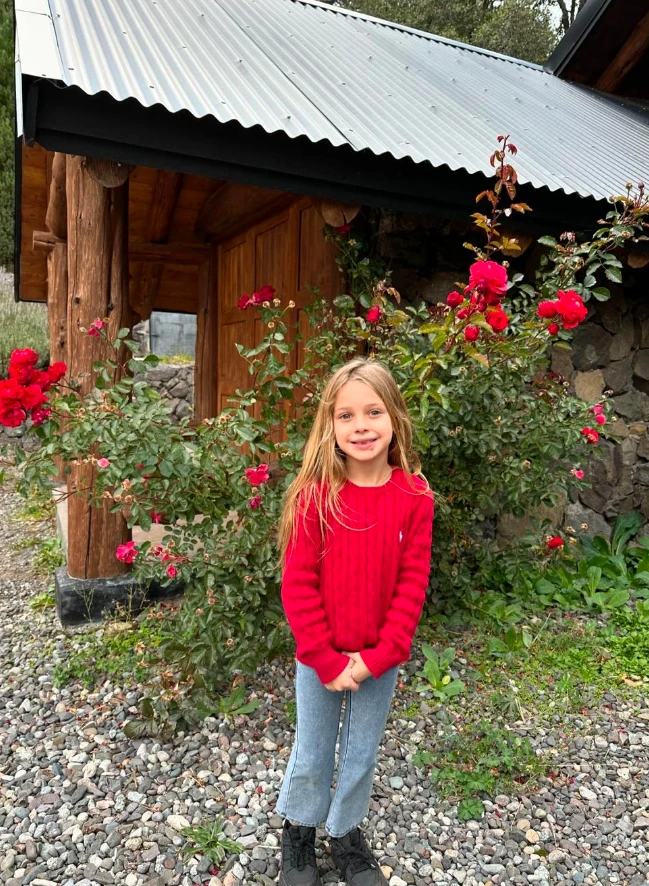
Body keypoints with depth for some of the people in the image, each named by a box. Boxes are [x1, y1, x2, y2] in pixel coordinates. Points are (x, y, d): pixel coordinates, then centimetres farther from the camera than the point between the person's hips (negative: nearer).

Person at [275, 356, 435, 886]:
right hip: (320, 660, -1)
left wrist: (376, 658, -14)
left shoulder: (414, 497, -12)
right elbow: (298, 584, -13)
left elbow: (412, 585, -9)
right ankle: (299, 830, 47)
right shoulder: (314, 495, -15)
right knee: (311, 758, 19)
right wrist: (329, 660, -14)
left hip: (380, 660, 1)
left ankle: (346, 833, 46)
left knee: (361, 757, 20)